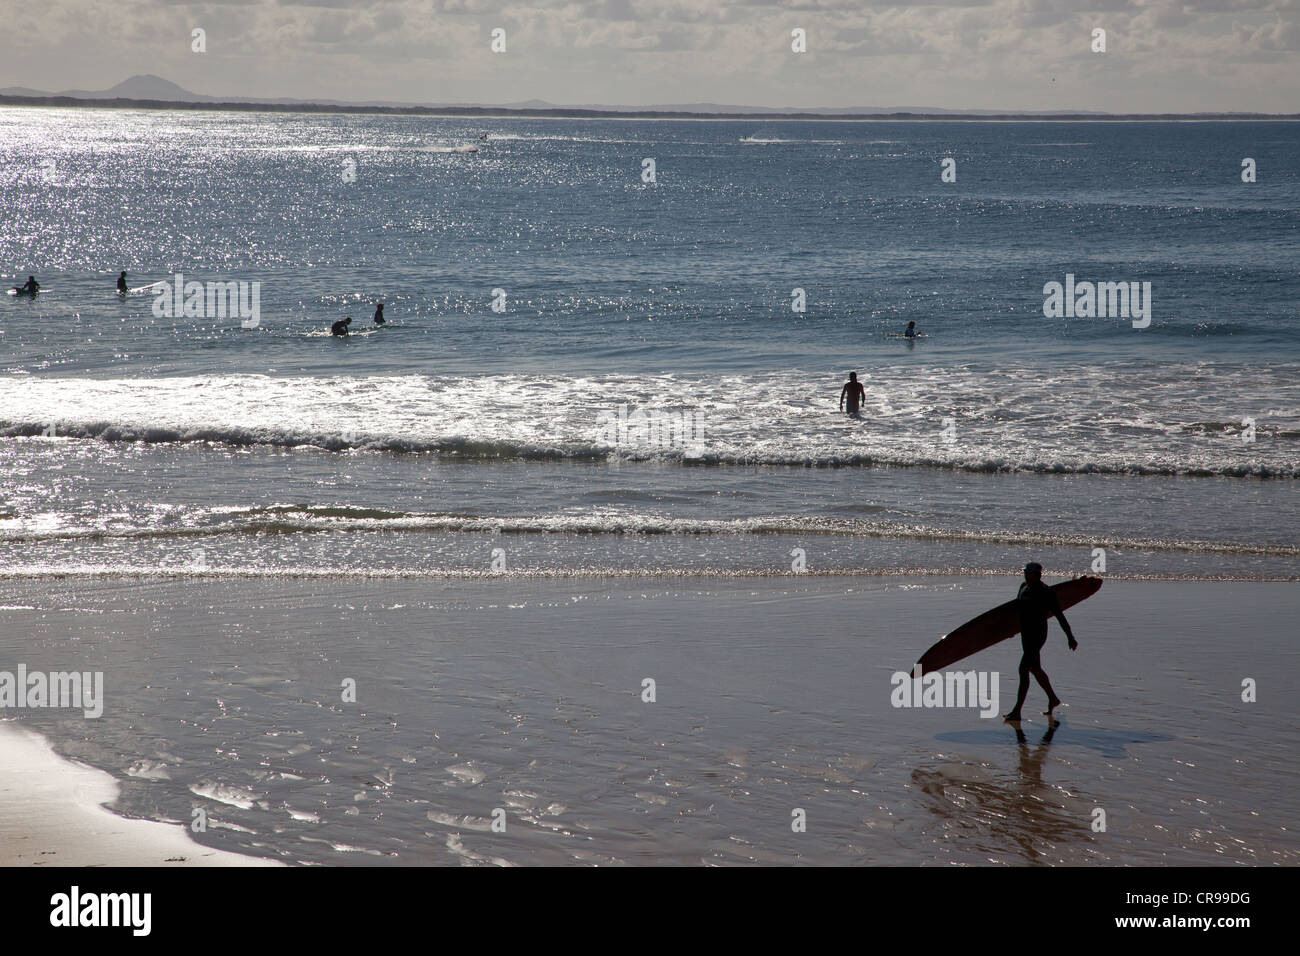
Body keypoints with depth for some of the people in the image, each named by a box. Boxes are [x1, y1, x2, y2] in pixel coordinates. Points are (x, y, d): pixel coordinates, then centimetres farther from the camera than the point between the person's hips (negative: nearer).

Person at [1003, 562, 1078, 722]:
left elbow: (1060, 616, -11)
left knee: (1023, 670, -12)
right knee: (1035, 669, 19)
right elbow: (1017, 607, 23)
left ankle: (1017, 711, -11)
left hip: (1037, 634, -9)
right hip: (1026, 634, 9)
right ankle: (1053, 699, 38)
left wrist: (1070, 637, -7)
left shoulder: (1046, 593, -15)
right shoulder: (1024, 587, 7)